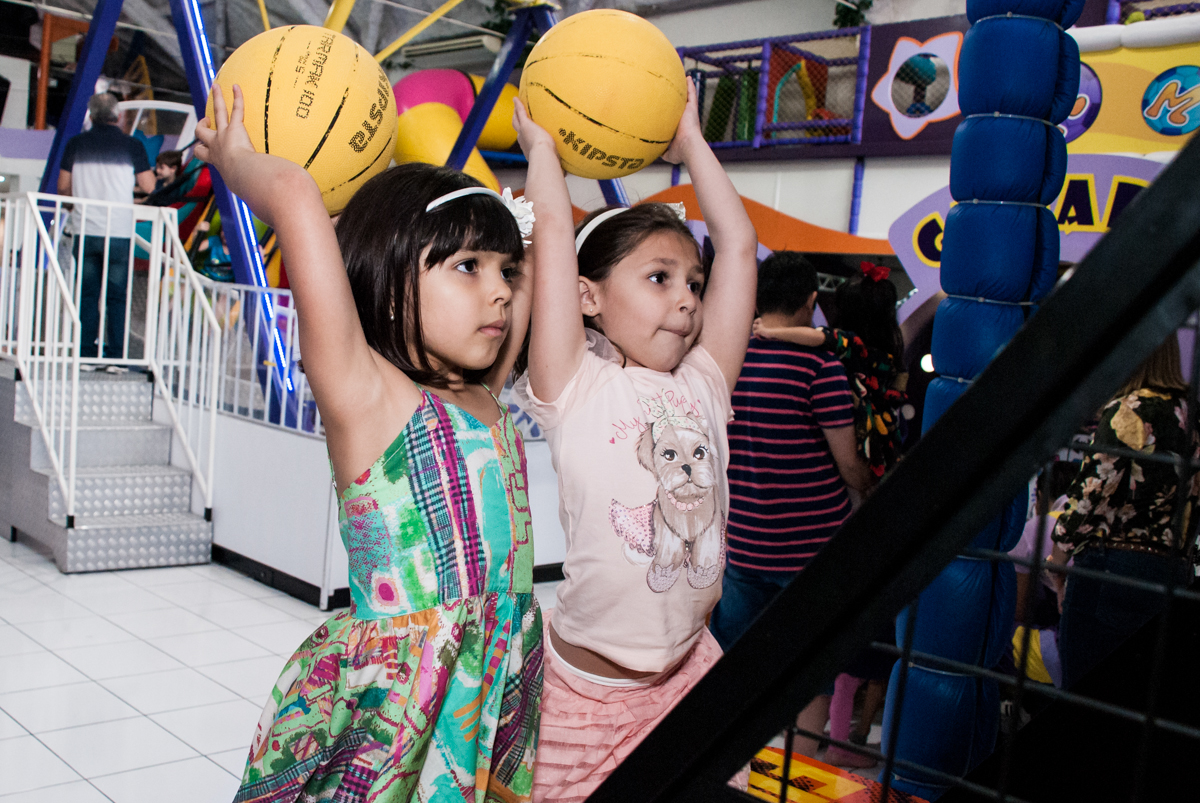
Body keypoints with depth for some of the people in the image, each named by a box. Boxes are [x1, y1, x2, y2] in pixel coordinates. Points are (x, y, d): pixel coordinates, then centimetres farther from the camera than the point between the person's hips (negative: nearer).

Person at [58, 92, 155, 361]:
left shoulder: (76, 144, 5)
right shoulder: (132, 146, -2)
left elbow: (63, 187, 7)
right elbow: (148, 187, -1)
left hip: (85, 230, 2)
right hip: (119, 232, -2)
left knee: (87, 292, 9)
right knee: (117, 295, 3)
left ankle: (87, 351, 7)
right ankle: (115, 354, 1)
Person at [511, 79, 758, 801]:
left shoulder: (703, 385, 4)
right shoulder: (578, 390, -9)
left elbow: (738, 243, 5)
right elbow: (555, 234, -12)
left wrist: (692, 142, 12)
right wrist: (542, 149, 3)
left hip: (690, 669, 5)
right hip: (585, 686, -4)